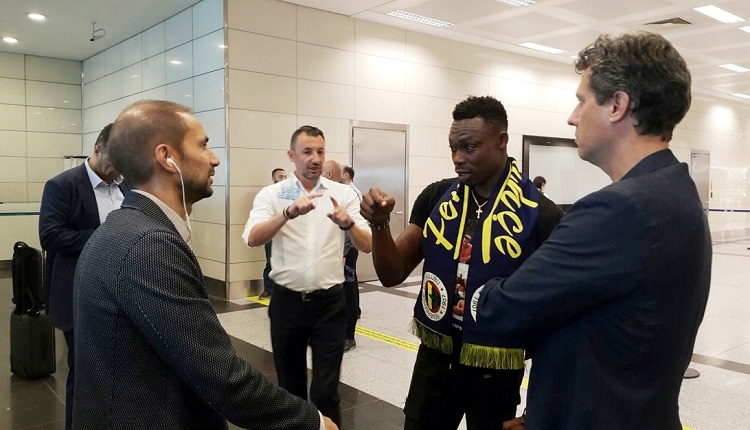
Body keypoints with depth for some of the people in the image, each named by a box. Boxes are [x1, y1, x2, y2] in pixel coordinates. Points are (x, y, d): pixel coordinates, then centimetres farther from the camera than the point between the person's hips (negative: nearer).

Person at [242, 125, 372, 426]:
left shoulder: (343, 194, 0)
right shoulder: (271, 194, -2)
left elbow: (367, 246, -6)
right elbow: (252, 239, -18)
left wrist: (348, 224, -27)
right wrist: (289, 213, -33)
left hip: (329, 302, 0)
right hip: (286, 302, 1)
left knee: (326, 390, 1)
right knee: (289, 384, 16)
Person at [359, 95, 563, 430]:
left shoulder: (540, 214, -14)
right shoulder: (435, 198, -3)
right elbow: (392, 275, -1)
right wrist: (379, 223, -18)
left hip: (495, 369, -3)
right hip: (434, 358, 4)